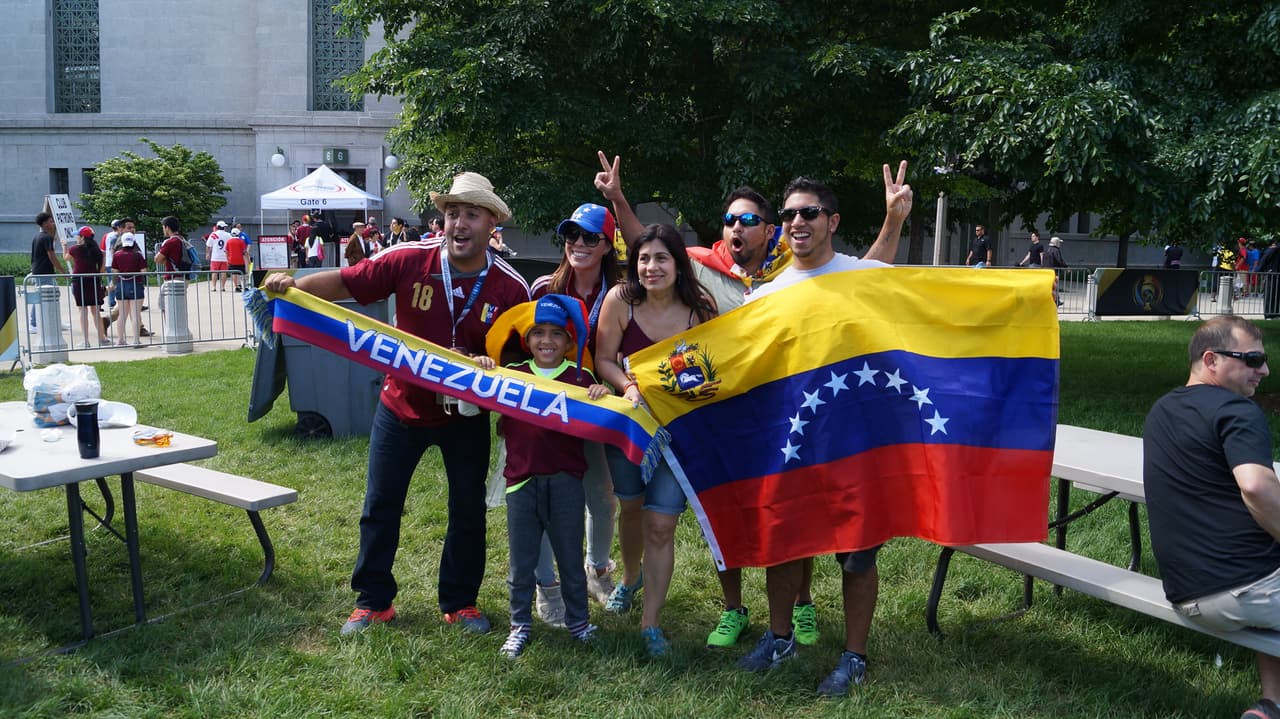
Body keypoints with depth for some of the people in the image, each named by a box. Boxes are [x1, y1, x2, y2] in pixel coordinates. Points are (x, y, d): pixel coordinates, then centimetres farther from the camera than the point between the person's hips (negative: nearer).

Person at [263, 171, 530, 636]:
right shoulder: (410, 261, -16)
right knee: (380, 507, 10)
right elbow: (346, 282, -14)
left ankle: (460, 603, 30)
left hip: (466, 413, 0)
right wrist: (294, 284, -29)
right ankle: (373, 602, 28)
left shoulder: (510, 288, -14)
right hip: (402, 405, 0)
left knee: (468, 511, 11)